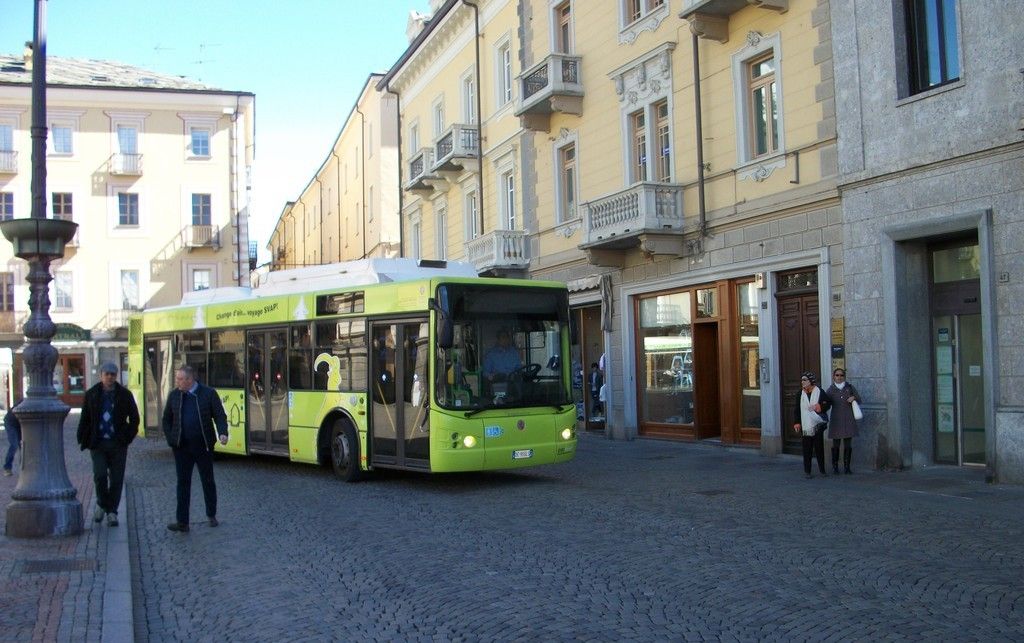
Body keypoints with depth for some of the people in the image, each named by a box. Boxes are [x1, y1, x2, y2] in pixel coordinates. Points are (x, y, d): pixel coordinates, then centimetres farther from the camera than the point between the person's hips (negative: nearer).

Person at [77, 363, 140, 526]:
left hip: (118, 444, 0)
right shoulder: (91, 394, 4)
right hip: (98, 443, 0)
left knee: (116, 479, 1)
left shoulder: (125, 395, 2)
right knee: (100, 475, -11)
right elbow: (84, 419, 8)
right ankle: (102, 504, 14)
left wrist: (128, 437, -1)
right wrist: (83, 439, 0)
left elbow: (134, 418, 8)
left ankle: (112, 511, 13)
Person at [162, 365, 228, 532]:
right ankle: (182, 522, 2)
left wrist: (222, 433, -21)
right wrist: (170, 439, 3)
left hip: (203, 447, -2)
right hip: (182, 448, 2)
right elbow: (167, 419, 14)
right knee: (183, 483, 1)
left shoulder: (209, 394, -5)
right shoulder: (174, 395, 4)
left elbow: (220, 416, -4)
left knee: (208, 481, 10)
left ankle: (212, 515, 25)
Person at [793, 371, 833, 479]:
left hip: (818, 425, -2)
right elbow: (797, 410, 7)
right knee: (807, 449, 2)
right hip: (806, 426, 2)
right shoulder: (801, 394, 6)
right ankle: (807, 471, 8)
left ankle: (822, 470, 15)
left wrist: (819, 407, -15)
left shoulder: (819, 392, -3)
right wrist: (797, 423, 1)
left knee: (819, 448, 4)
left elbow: (828, 402, 0)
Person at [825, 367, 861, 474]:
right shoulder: (831, 390, 5)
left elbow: (859, 400, 15)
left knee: (848, 444, 1)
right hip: (836, 420, -1)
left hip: (848, 420, 1)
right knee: (836, 443, 1)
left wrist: (854, 398, -6)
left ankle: (846, 467, 8)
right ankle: (835, 466, 8)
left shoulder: (849, 387, 8)